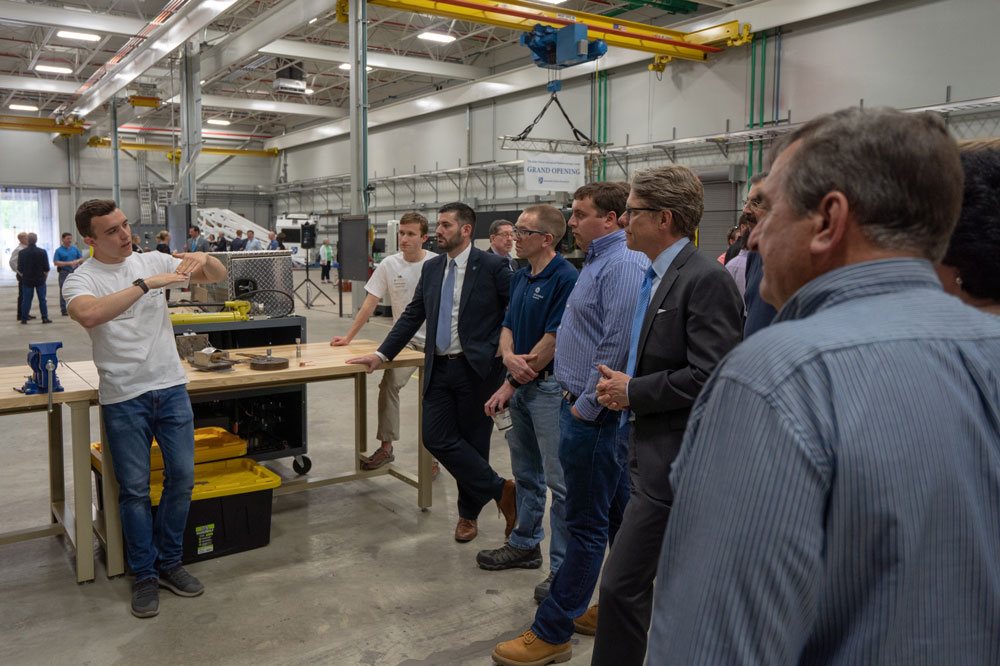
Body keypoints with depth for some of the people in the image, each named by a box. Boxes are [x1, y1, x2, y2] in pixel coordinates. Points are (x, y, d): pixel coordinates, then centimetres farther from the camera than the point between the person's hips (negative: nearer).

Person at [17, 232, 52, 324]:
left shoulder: (22, 253, -4)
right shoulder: (42, 252, -6)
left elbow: (19, 269, 0)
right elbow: (46, 269, -5)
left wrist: (23, 276, 16)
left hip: (27, 280, 1)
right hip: (40, 280, -1)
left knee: (26, 299, 7)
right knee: (42, 299, 4)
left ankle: (24, 319, 9)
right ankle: (45, 318, 2)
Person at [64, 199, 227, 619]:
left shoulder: (153, 260, 5)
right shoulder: (82, 279, -6)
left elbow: (219, 276, 6)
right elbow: (89, 315, -30)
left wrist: (204, 259, -17)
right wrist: (146, 284, -31)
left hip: (171, 387, 4)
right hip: (123, 398, -3)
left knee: (182, 478, 8)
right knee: (134, 488, 4)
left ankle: (169, 563, 25)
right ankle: (144, 575, 20)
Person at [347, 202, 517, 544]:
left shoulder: (491, 266, -8)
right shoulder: (431, 268, 10)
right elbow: (412, 316, 13)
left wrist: (503, 343, -10)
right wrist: (382, 354, 10)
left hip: (476, 368, -6)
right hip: (439, 368, 6)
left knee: (472, 441, 5)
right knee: (436, 438, 0)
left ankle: (468, 513, 25)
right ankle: (500, 490, 14)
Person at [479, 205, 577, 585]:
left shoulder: (565, 278, -16)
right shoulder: (519, 278, 11)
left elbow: (553, 340, -19)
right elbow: (508, 326, 13)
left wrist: (510, 386, -13)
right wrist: (509, 356, -12)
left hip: (550, 386, -9)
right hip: (521, 386, 9)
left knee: (560, 480, -1)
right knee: (525, 473, 19)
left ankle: (564, 567, 10)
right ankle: (525, 545, 34)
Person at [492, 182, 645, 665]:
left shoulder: (623, 265, -18)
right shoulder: (599, 261, 16)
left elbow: (617, 345, -24)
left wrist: (586, 407, -18)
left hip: (595, 416, -11)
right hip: (587, 406, 11)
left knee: (587, 526, 0)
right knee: (617, 514, 18)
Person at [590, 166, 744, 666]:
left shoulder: (706, 279, -17)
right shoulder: (656, 276, 13)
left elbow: (709, 377, -24)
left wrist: (633, 392, -15)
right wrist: (622, 386, 7)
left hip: (673, 460, -10)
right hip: (653, 451, 10)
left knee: (622, 583, -5)